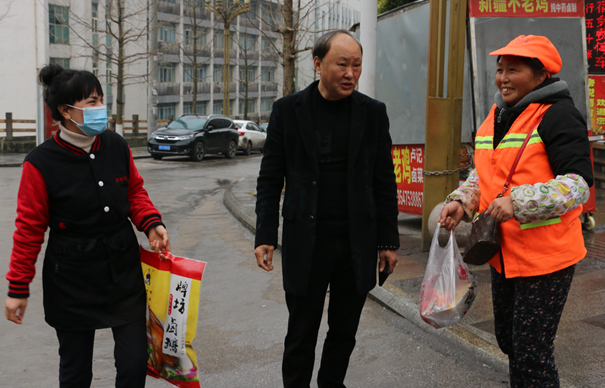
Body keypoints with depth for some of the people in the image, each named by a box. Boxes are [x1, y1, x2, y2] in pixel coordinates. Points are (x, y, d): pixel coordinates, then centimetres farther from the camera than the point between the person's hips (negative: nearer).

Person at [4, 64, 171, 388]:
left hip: (124, 272, 3)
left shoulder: (116, 146, -2)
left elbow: (134, 192, 12)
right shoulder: (42, 163, -13)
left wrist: (151, 223, -7)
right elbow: (29, 228, -6)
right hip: (72, 281, -3)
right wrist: (18, 288, -2)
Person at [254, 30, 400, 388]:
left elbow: (385, 181, 5)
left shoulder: (373, 112, 3)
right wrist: (266, 236, -5)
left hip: (357, 244, 2)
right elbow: (270, 179, 1)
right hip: (305, 243, -2)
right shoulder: (288, 110, -1)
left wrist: (388, 241, 3)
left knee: (344, 332, 14)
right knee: (301, 335, 6)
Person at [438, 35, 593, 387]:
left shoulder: (558, 114, -13)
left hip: (545, 256, -8)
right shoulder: (497, 116, 12)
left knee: (531, 352, -1)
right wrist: (462, 201, 0)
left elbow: (579, 184, -20)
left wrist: (518, 203, -30)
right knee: (508, 341, 21)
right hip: (503, 253, 8)